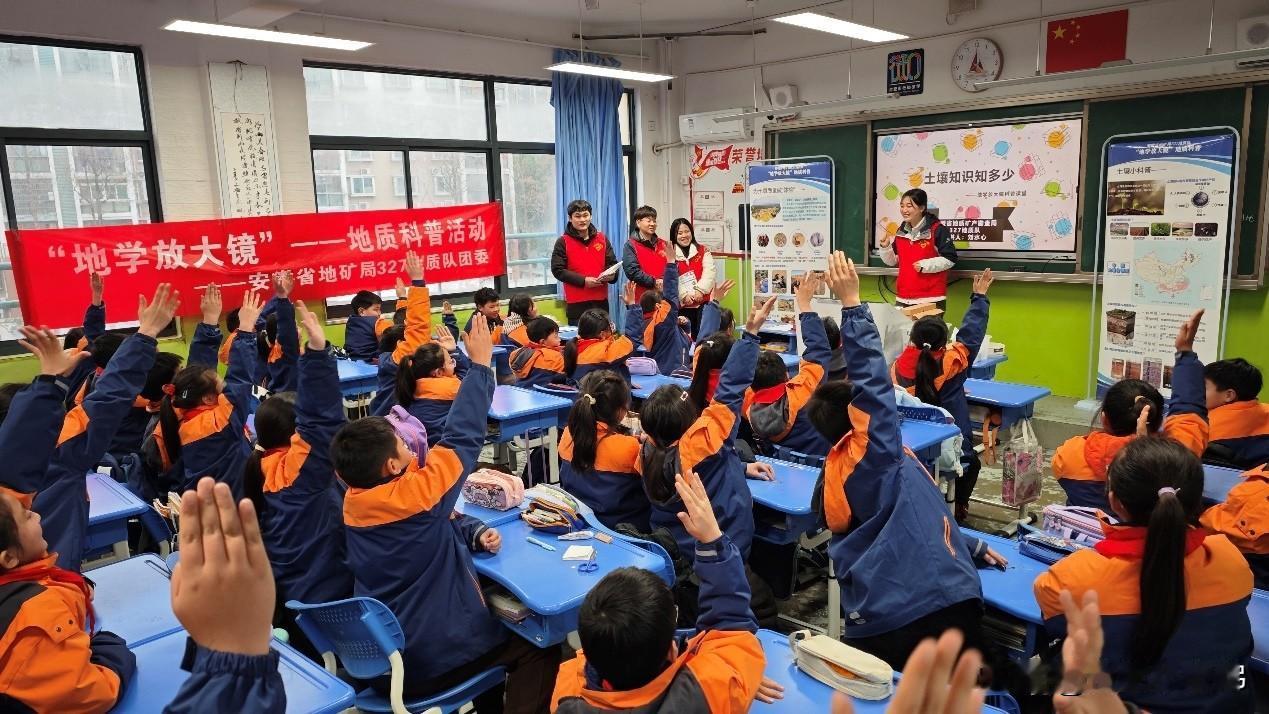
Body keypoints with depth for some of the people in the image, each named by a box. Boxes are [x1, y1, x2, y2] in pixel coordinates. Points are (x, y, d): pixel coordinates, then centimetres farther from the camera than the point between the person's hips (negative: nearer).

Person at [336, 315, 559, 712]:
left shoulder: (354, 501, -4)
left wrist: (476, 533, -9)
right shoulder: (413, 494, -28)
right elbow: (461, 438, -20)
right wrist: (481, 364, -13)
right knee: (539, 647, 8)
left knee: (497, 628, 30)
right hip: (429, 662, -8)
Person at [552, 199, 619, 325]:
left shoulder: (602, 238, 11)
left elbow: (612, 263, 16)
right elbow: (558, 270, -8)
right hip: (577, 302, -4)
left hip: (601, 300, 4)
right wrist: (583, 280, -17)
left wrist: (612, 274, -9)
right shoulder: (563, 242, -2)